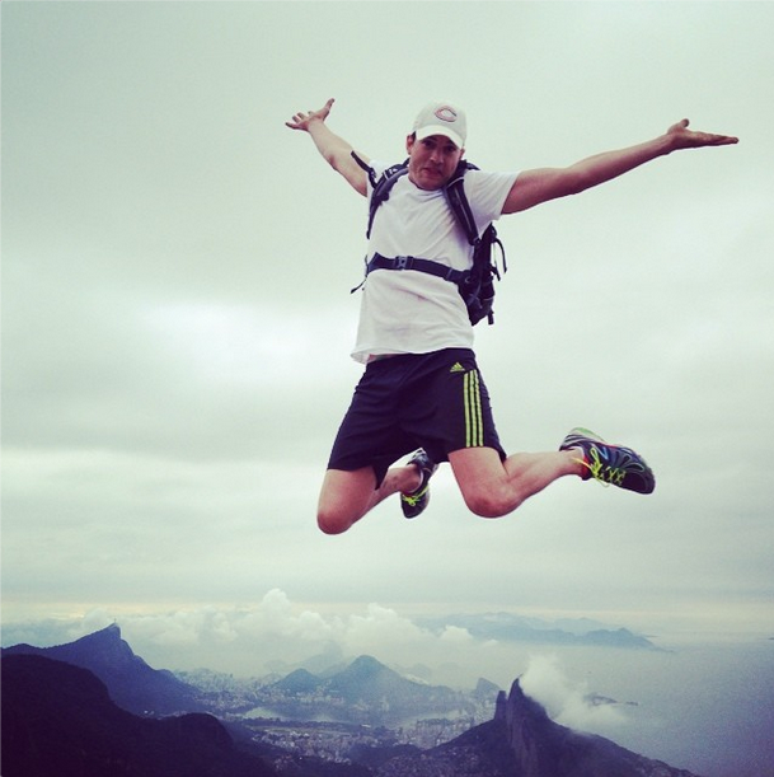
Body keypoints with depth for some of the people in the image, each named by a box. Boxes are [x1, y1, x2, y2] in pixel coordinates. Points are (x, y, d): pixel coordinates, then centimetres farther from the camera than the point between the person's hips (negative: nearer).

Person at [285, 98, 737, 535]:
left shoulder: (471, 192, 8)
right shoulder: (383, 182, 20)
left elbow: (569, 178, 3)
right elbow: (338, 154, 43)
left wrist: (664, 143, -2)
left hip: (443, 364, -4)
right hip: (378, 372, 5)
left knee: (491, 498, -25)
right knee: (332, 518, -2)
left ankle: (580, 456, 7)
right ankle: (413, 471, 31)